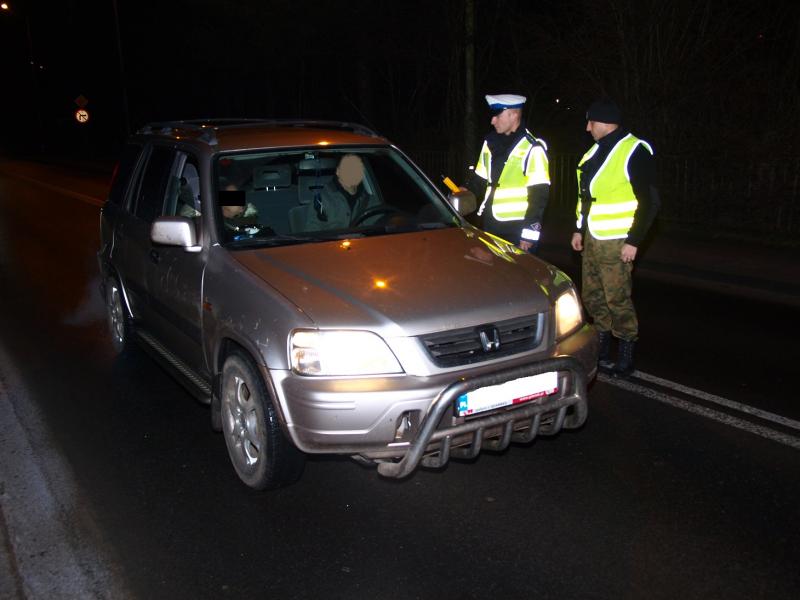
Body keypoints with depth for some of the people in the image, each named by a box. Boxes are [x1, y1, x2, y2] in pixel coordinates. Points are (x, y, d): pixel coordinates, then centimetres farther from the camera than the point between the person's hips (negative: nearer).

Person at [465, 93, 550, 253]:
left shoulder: (532, 148, -10)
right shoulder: (490, 143, 13)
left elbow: (539, 195, -12)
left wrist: (529, 233, -16)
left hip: (517, 229, -7)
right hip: (490, 226, 7)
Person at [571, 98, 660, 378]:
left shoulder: (634, 151, -13)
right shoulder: (596, 151, 13)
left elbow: (649, 201, -16)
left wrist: (634, 241, -18)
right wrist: (579, 229, 19)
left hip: (616, 243, -9)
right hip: (592, 239, 9)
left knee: (617, 299, -4)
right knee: (592, 296, 14)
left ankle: (625, 359, 9)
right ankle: (602, 352, 27)